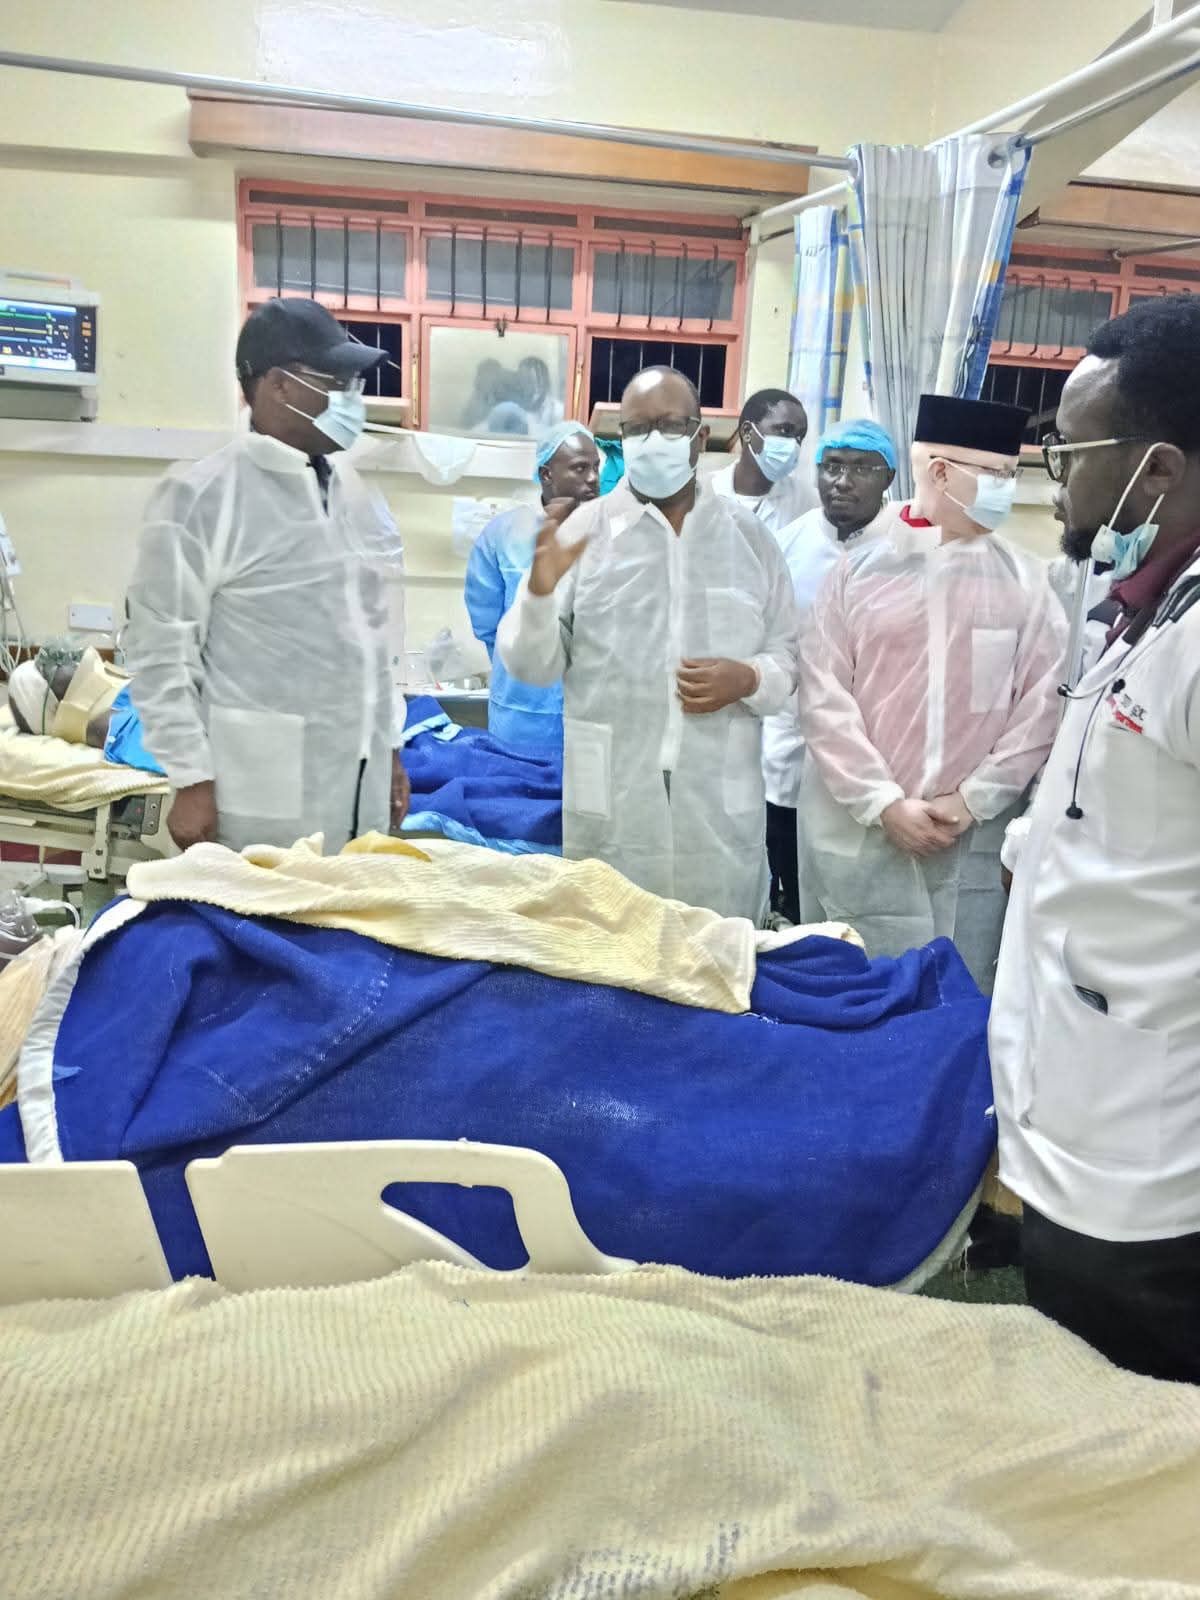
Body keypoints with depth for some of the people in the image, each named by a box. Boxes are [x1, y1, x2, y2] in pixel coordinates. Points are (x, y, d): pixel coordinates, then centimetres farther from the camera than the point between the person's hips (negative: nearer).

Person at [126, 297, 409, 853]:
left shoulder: (348, 484, 12)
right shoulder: (200, 496, -8)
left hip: (359, 777, 6)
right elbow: (162, 651, -8)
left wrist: (388, 747, 16)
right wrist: (192, 781, -11)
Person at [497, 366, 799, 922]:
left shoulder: (751, 537, 8)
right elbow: (531, 665, -1)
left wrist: (748, 680, -9)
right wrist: (540, 589, -19)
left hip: (721, 808, 2)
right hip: (609, 805, -1)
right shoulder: (581, 529, 1)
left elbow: (790, 657, 12)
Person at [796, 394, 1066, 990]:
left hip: (970, 839, 1)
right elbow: (823, 696, -5)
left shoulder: (1024, 582, 3)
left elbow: (1041, 705, 1)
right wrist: (884, 804, -11)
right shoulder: (858, 571, 0)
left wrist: (971, 801, -7)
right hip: (857, 833, -1)